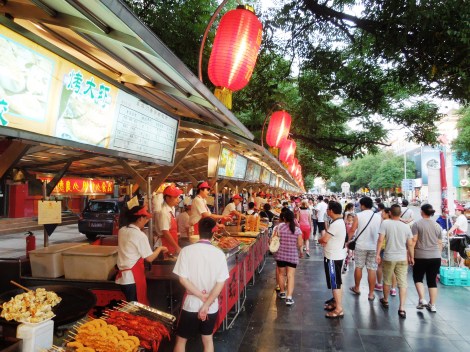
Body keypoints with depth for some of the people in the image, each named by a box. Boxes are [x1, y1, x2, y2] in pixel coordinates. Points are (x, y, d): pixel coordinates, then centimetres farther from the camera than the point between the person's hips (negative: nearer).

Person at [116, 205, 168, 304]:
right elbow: (149, 258, -14)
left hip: (122, 276, 8)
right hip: (133, 278, -8)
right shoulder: (140, 235, -17)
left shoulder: (122, 231, 5)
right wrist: (160, 248, 2)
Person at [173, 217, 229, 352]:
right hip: (212, 306, 2)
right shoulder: (219, 253, -9)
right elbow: (220, 283, -11)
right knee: (208, 339, 22)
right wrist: (206, 304, -9)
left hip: (191, 304, -1)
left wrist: (202, 296, -9)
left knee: (181, 339, 18)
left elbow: (182, 279, -14)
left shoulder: (186, 250, -12)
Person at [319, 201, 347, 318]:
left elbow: (324, 239, -26)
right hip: (337, 255, 10)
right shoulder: (340, 222, 9)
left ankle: (339, 309, 5)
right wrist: (324, 239, -2)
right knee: (336, 281, 20)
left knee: (335, 283, -2)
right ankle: (336, 302, 34)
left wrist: (320, 239, -5)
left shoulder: (335, 224, -24)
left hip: (333, 257, -10)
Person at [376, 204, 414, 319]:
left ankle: (385, 301, 35)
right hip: (403, 258, 1)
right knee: (403, 283, 3)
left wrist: (378, 254, -8)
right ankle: (402, 308, -3)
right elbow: (410, 244, 4)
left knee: (387, 281, 17)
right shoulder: (406, 226, 0)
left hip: (389, 257, -1)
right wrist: (411, 257, 17)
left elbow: (380, 239, -14)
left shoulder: (385, 223, -8)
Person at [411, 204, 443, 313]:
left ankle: (422, 300, -2)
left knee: (418, 278, 11)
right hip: (436, 257, 4)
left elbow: (413, 241, -12)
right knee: (432, 281, 10)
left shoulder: (417, 224, -7)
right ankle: (432, 305, 12)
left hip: (421, 257, -4)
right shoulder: (437, 226, 8)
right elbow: (440, 243, 13)